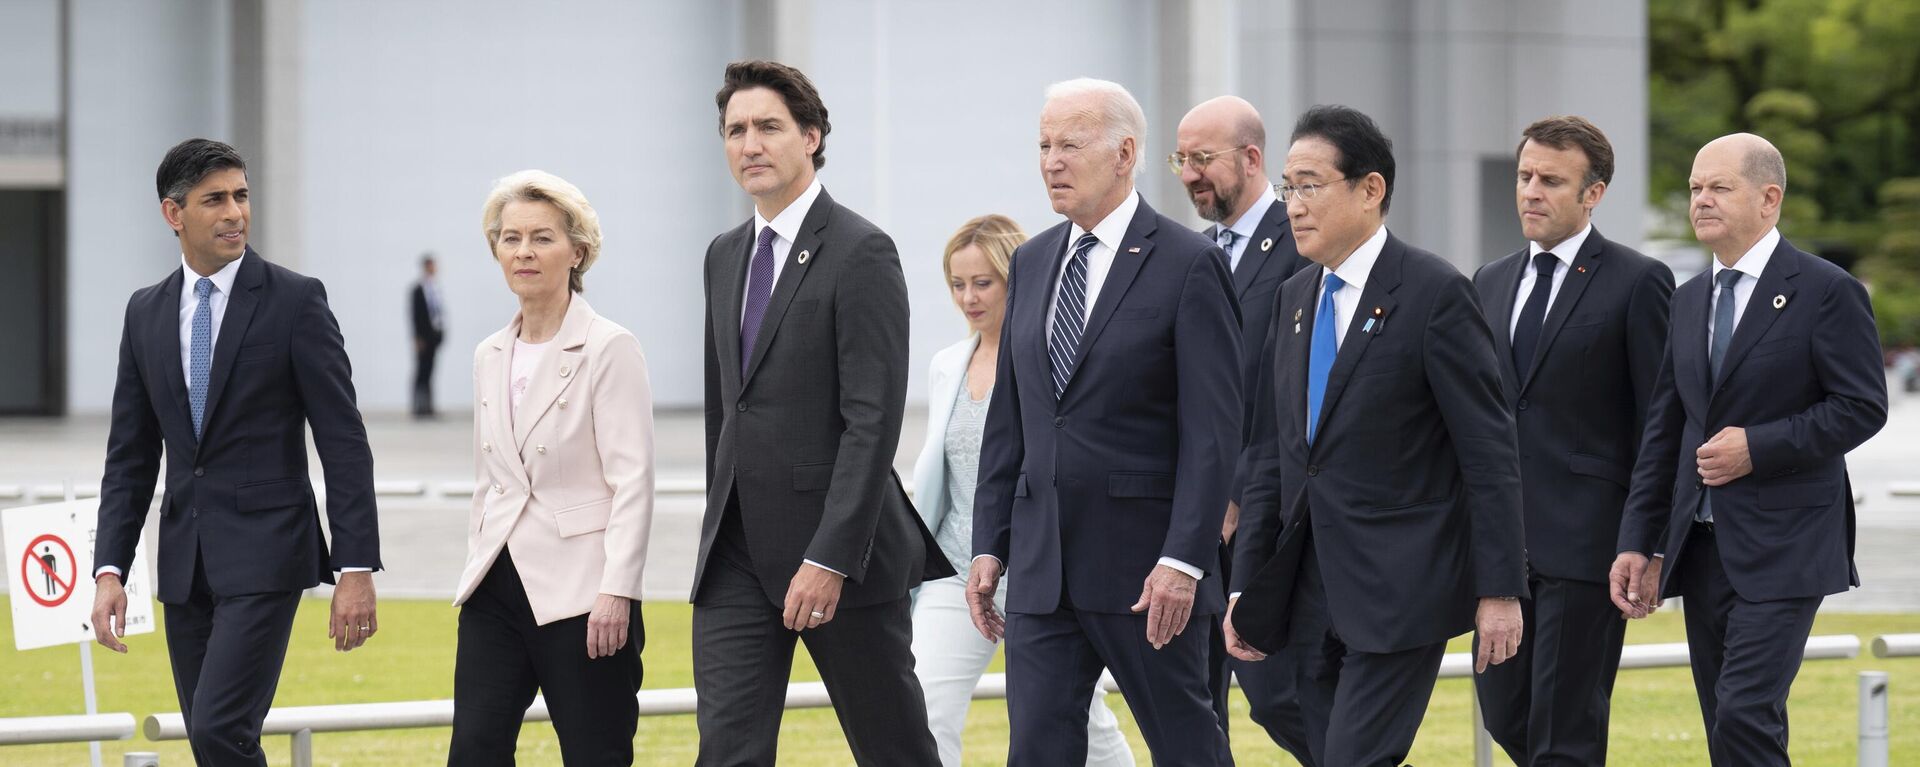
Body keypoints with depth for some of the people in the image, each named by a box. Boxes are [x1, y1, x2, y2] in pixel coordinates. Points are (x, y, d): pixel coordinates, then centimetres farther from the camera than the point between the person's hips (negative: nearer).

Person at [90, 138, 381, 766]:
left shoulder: (296, 301, -5)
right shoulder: (146, 312, 10)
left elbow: (344, 443, -7)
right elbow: (129, 455, 13)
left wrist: (357, 570, -12)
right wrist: (109, 571, 4)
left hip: (265, 554, -5)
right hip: (185, 563, 5)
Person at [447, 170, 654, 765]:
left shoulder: (609, 349, -7)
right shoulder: (491, 357, 13)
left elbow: (632, 481, -12)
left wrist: (616, 590, -19)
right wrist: (479, 569, 17)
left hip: (580, 594, -6)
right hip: (496, 584, 6)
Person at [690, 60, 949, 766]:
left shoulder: (861, 252, -10)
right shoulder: (725, 256, 14)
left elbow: (874, 418, -17)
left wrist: (829, 557, -22)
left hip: (841, 548, -6)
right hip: (737, 552, 6)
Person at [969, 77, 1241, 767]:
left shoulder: (1189, 264, -7)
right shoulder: (1032, 262, 13)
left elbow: (1212, 431, -12)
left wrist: (1183, 560, -18)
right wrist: (989, 545, 10)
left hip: (1146, 564, -5)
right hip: (1042, 566, 6)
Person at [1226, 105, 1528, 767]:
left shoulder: (1435, 294, -9)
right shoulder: (1295, 297, 13)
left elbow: (1489, 454, -10)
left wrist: (1500, 589, -14)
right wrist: (1248, 586, 12)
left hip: (1400, 589, -7)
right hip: (1312, 598, 7)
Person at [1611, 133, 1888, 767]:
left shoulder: (1827, 292, -6)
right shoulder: (1688, 301, 14)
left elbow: (1863, 407, -11)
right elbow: (1663, 432, 14)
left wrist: (1757, 447, -17)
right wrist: (1638, 544, 9)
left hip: (1783, 547, -7)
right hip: (1702, 545, 7)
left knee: (1746, 714, -18)